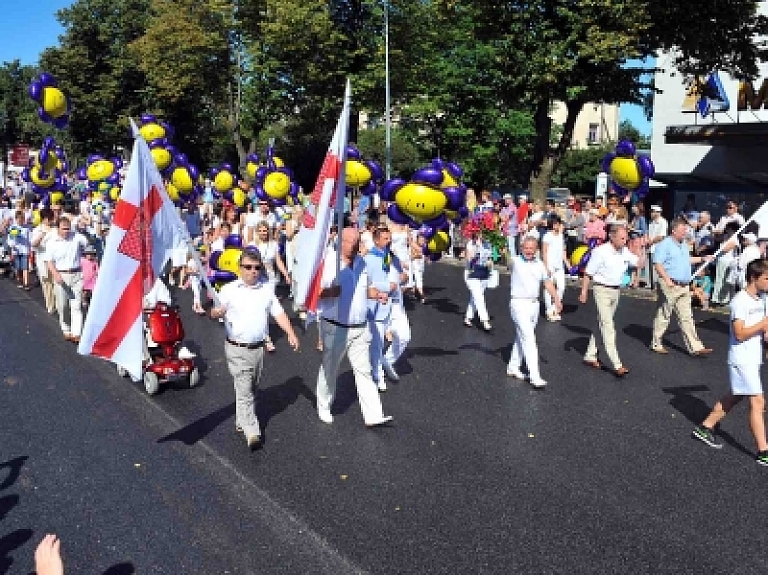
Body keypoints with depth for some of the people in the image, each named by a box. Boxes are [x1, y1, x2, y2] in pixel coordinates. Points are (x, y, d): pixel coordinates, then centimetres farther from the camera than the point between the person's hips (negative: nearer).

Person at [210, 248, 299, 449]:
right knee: (244, 391, -7)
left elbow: (278, 312, 9)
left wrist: (290, 334, 0)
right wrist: (217, 312, -33)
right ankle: (252, 431, -4)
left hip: (258, 348, 5)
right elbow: (214, 312, -9)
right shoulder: (229, 290, -7)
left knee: (252, 388, 17)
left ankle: (241, 421, 36)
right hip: (238, 349, -4)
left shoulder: (267, 288, 5)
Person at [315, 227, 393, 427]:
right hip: (336, 329, -4)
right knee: (329, 370, 10)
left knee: (364, 371, 4)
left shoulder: (361, 262, 8)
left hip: (360, 328, 5)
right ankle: (324, 408, 30)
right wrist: (330, 292, -30)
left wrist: (378, 294, 1)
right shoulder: (328, 262, -10)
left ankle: (373, 415, 4)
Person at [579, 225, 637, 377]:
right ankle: (617, 365, -13)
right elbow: (588, 273, -11)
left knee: (601, 324, 14)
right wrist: (584, 292, -11)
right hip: (602, 290, -7)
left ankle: (590, 356, 26)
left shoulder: (625, 252, 5)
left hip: (616, 291, 7)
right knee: (607, 326, -10)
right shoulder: (601, 251, -15)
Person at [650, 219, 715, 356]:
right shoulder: (665, 245, -11)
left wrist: (702, 259, 22)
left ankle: (695, 347, 5)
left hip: (684, 287, 8)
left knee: (687, 317, 6)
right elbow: (657, 264, -19)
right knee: (663, 316, 3)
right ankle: (656, 344, 16)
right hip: (669, 286, -8)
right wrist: (667, 279, -27)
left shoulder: (684, 244, 17)